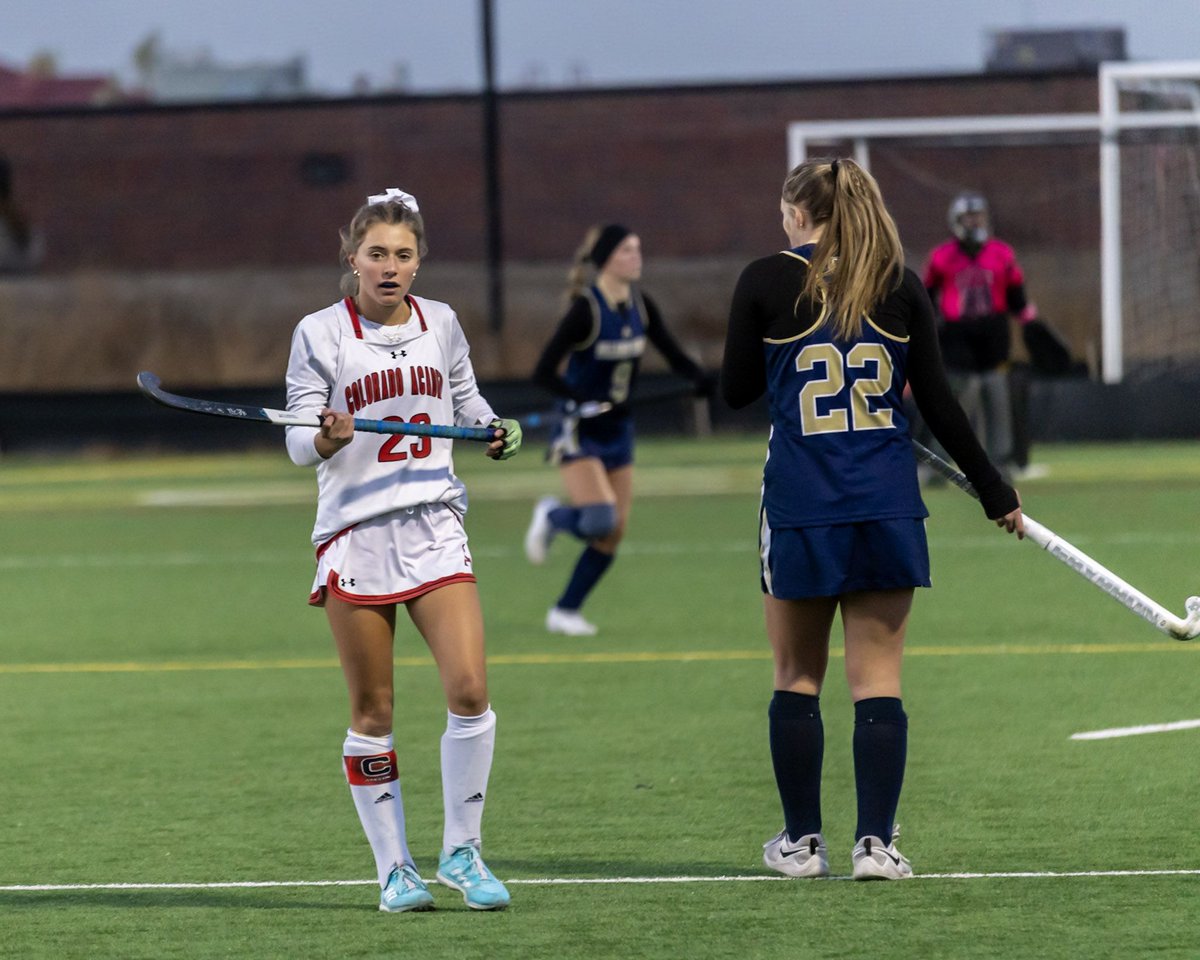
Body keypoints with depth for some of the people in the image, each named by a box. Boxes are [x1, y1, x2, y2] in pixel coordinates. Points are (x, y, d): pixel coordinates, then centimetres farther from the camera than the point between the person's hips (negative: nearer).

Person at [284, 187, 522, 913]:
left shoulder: (441, 324, 9)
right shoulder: (320, 334, -2)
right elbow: (300, 445, -4)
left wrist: (497, 430, 4)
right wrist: (328, 438, -26)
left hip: (435, 526, 3)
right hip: (355, 533, -2)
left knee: (469, 689, -11)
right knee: (373, 714, 2)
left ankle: (461, 851, 4)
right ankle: (394, 868, 13)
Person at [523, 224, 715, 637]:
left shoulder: (641, 306, 1)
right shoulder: (586, 310, -19)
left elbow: (674, 355, 5)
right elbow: (543, 372, -21)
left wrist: (702, 378, -15)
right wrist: (584, 399, -33)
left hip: (618, 431, 7)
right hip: (579, 432, -7)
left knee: (613, 533, 4)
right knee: (601, 521, -21)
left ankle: (565, 611, 19)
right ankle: (551, 516, 13)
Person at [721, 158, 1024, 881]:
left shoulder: (767, 282, -3)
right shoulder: (900, 286, 2)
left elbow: (736, 391, 5)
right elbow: (939, 403, 3)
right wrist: (995, 491, 11)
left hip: (800, 509, -1)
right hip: (888, 509, 1)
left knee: (798, 677, 10)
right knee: (878, 680, 4)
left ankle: (802, 841, 13)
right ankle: (876, 842, -1)